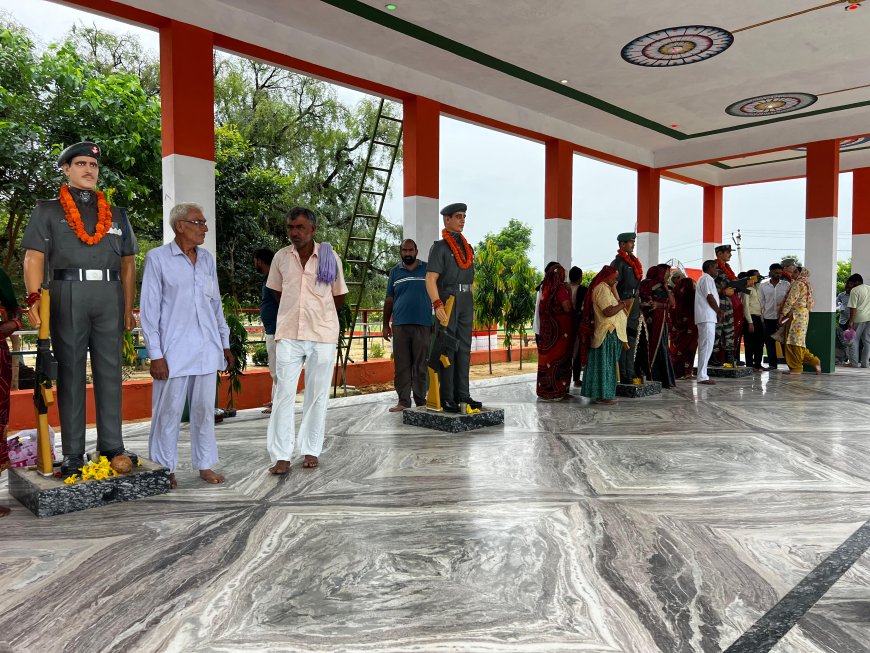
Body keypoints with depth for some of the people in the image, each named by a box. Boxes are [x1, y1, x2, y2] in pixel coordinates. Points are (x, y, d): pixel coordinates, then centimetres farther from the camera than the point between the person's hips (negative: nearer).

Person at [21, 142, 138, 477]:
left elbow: (128, 263, 14)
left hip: (109, 295, 2)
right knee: (71, 372, 1)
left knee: (109, 371, 4)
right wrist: (34, 298, -15)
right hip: (68, 294, -2)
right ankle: (72, 453, 6)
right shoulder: (48, 210, 11)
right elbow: (34, 257, 0)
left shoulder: (116, 214, 17)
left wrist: (128, 308, 7)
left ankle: (112, 446, 11)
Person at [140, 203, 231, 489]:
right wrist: (155, 354, -10)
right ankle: (165, 469, 18)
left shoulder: (207, 259, 11)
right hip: (174, 351, -5)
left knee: (204, 409, 11)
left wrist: (225, 344, 14)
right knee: (168, 411, 3)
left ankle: (205, 465, 22)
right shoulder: (157, 258, -4)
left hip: (206, 350, 5)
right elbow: (149, 309, -5)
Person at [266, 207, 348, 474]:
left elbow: (339, 296, 9)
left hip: (323, 335, -1)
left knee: (317, 395, 6)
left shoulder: (330, 257, -2)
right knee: (284, 394, -2)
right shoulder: (281, 257, 3)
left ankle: (311, 450, 17)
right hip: (288, 335, 1)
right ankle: (281, 456, 4)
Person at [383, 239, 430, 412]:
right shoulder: (395, 272, 14)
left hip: (423, 325, -2)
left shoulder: (427, 270, 8)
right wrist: (386, 325, 10)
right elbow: (389, 300, 15)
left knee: (421, 366, 0)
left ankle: (421, 401, 8)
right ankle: (403, 401, 8)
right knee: (401, 366, 2)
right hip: (400, 325, 2)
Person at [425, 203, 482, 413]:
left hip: (465, 302, 6)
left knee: (464, 349, 6)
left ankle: (462, 395, 11)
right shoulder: (440, 247, -4)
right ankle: (446, 398, 0)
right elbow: (430, 279, -13)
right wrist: (437, 305, -23)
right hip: (447, 301, -6)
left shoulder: (467, 248, 17)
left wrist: (472, 306, 16)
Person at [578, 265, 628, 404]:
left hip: (609, 331, 10)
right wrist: (624, 304, -12)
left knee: (603, 363, 13)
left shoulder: (605, 288, 17)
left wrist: (614, 287, 14)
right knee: (605, 363, -6)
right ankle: (603, 395, -1)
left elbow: (616, 303, 15)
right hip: (608, 332, -10)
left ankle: (599, 392, 19)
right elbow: (609, 311, -23)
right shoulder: (602, 289, -16)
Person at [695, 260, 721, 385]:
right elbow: (710, 297, -14)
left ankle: (702, 375, 15)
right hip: (707, 318, -11)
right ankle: (702, 376, -14)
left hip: (706, 318, 11)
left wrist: (717, 310, 7)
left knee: (704, 347, 11)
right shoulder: (707, 278, -7)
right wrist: (718, 312, -3)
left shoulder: (706, 279, 25)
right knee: (707, 346, -12)